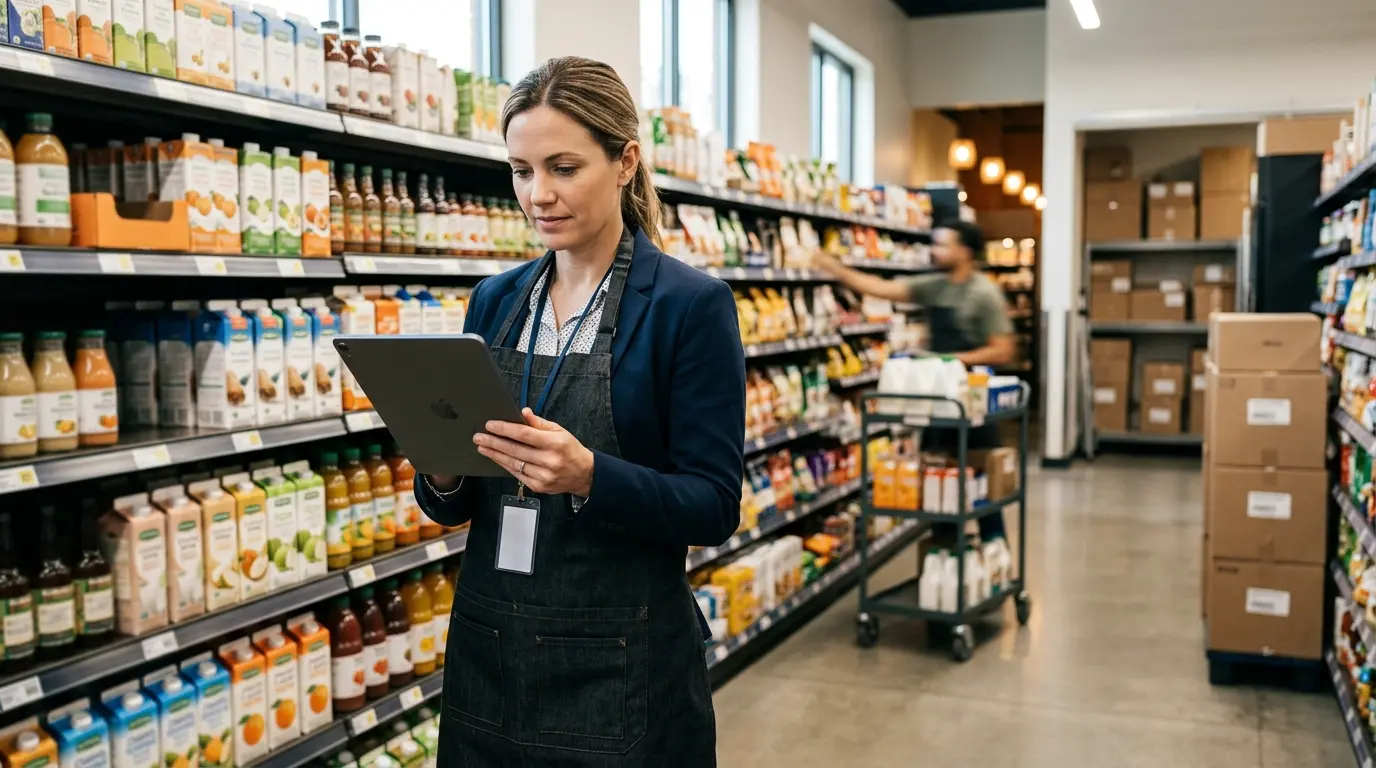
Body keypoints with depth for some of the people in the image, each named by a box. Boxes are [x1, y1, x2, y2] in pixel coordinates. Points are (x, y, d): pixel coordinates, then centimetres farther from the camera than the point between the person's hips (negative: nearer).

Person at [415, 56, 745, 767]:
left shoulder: (693, 305, -10)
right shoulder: (494, 300, 6)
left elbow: (714, 507, -12)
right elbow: (457, 505, 10)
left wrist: (589, 476, -27)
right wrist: (443, 474, -12)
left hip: (621, 663, -5)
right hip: (486, 648, 5)